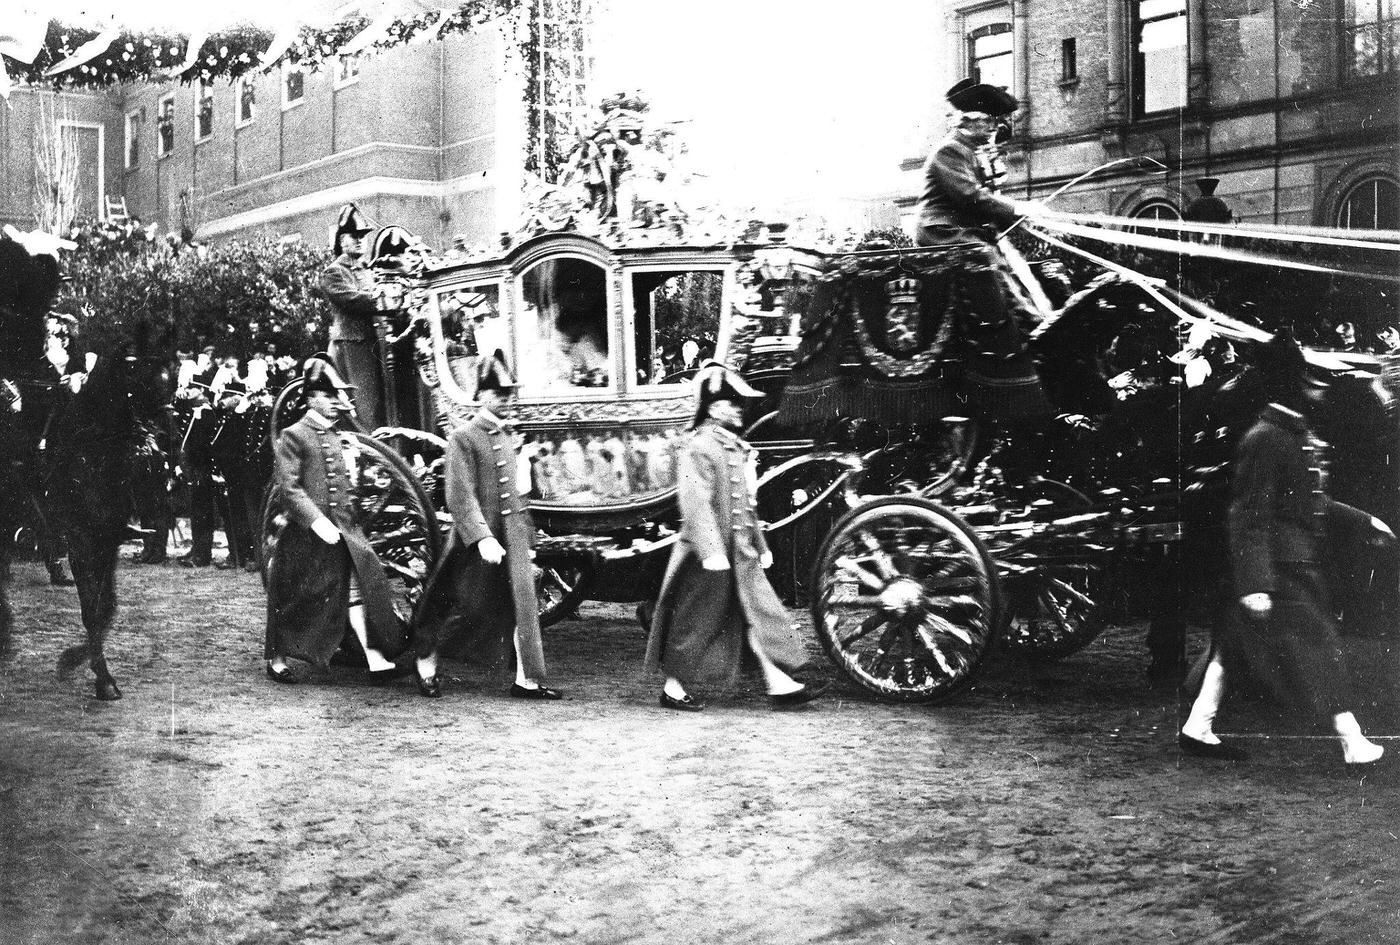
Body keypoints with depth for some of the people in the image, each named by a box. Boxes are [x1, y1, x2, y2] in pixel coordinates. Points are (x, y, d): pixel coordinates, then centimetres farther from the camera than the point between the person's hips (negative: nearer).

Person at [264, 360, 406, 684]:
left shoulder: (340, 439, 15)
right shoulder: (293, 436, -7)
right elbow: (289, 487, -16)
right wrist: (317, 521, -22)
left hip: (344, 532, 6)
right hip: (306, 534, -6)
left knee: (357, 593, -1)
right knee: (290, 600, 6)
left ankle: (377, 660, -5)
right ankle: (276, 659, 21)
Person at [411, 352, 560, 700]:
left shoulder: (510, 437, 13)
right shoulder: (464, 438, -10)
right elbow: (461, 497, -17)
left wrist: (526, 533, 19)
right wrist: (483, 538, -25)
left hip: (514, 538, 6)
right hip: (478, 540, -6)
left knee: (524, 604, 0)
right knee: (467, 608, 3)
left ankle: (527, 680, 3)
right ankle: (426, 660, 25)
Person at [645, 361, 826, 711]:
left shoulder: (735, 447, 14)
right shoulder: (699, 447, -15)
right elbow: (696, 502, -23)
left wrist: (761, 545, 22)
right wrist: (711, 551, -29)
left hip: (741, 554, 9)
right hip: (712, 555, -9)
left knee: (763, 614, 5)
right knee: (695, 622, 2)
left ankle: (781, 686, 7)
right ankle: (673, 689, 16)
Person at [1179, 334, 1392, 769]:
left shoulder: (1297, 435, 13)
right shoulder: (1265, 439, -18)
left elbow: (1313, 506, 23)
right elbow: (1250, 517, -21)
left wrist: (1366, 522, 24)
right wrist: (1254, 583, -25)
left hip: (1298, 566, 10)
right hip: (1284, 571, -10)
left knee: (1234, 647, 11)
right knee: (1321, 650, -2)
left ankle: (1197, 730, 17)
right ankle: (1354, 745, 7)